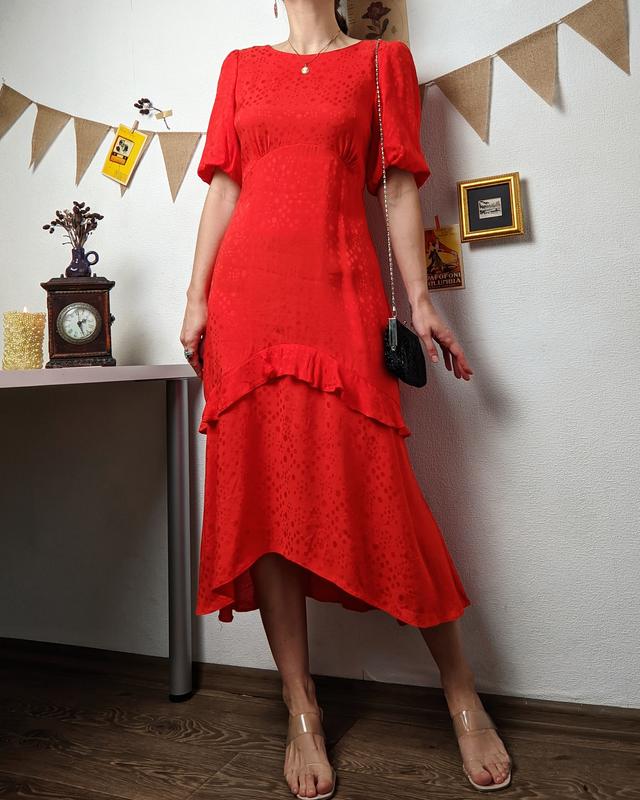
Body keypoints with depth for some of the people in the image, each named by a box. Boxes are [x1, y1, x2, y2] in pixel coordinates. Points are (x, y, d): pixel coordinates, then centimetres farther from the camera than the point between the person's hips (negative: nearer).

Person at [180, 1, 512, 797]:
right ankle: (301, 710, 12)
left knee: (374, 488, -8)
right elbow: (223, 188, 14)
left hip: (341, 291, -2)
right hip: (246, 291, 3)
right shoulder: (241, 66, 21)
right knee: (264, 491, -1)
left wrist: (419, 299, -3)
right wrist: (197, 297, 5)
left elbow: (399, 189, 7)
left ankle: (463, 699, 11)